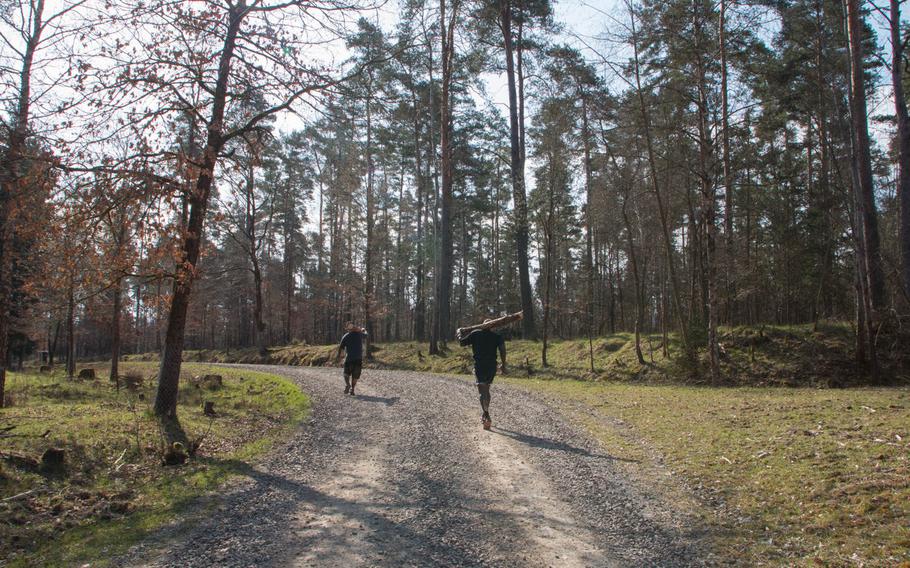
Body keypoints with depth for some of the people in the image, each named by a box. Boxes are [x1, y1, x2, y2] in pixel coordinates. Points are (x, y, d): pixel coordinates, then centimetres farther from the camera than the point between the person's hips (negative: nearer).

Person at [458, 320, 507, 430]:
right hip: (492, 366, 3)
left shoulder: (475, 334, 5)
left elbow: (462, 343, 9)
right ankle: (485, 414, 30)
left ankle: (487, 418, -20)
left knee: (483, 392, -7)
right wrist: (503, 365, -1)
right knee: (486, 390, 21)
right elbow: (502, 349, -6)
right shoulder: (496, 336, 8)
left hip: (480, 366, -3)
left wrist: (459, 333, 29)